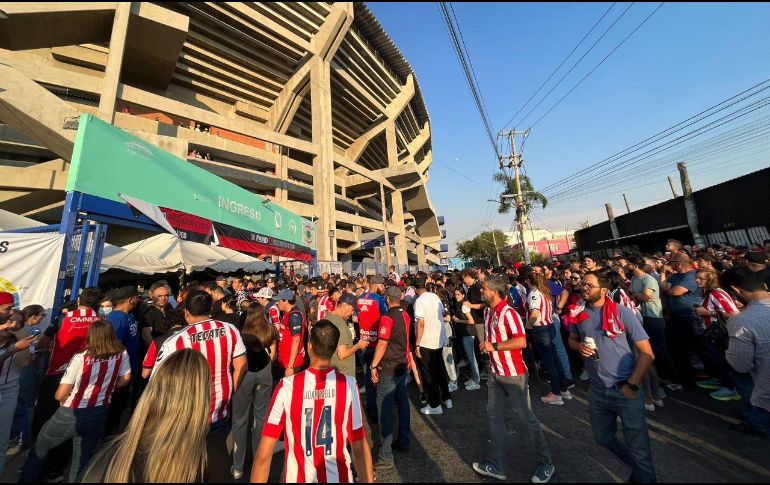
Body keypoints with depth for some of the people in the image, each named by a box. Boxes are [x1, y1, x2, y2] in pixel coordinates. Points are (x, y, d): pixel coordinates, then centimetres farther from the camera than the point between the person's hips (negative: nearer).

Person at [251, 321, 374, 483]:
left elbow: (263, 455, -14)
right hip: (339, 478, 1)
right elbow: (359, 449, -8)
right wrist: (367, 480, 6)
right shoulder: (349, 385, -18)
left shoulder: (287, 386, -20)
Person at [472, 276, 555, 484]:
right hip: (495, 373, 8)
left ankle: (546, 464, 33)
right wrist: (486, 346, 6)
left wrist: (494, 347, -24)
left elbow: (521, 342, -30)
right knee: (494, 416, 13)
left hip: (513, 374, -8)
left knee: (527, 418, 10)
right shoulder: (487, 312, 4)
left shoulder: (508, 313, -22)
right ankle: (497, 466, 27)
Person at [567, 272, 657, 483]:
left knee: (638, 447, 10)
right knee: (603, 438, 24)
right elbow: (572, 339, 13)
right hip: (597, 390, 5)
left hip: (625, 391, -4)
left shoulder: (622, 312, -14)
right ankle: (637, 467, 51)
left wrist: (632, 385, -14)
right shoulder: (578, 313, -3)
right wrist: (579, 347, -10)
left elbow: (647, 353, -11)